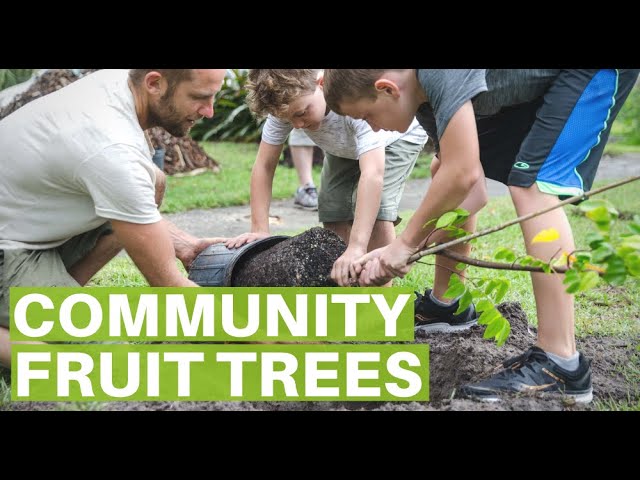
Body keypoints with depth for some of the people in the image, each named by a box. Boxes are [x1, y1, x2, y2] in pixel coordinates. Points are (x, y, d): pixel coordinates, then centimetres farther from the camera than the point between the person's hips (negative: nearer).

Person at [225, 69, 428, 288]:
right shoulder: (285, 104, -29)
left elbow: (372, 174, -54)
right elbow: (264, 167, -20)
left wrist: (356, 247, -61)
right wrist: (260, 231, -29)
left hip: (398, 137, -5)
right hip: (346, 148, 5)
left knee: (374, 211, -24)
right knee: (334, 213, -8)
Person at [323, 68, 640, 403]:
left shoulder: (440, 74, -30)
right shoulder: (426, 99, -2)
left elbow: (463, 175, -34)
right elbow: (454, 178, -3)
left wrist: (406, 243, -22)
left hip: (593, 74, -9)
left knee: (533, 186, -23)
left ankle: (560, 364, -23)